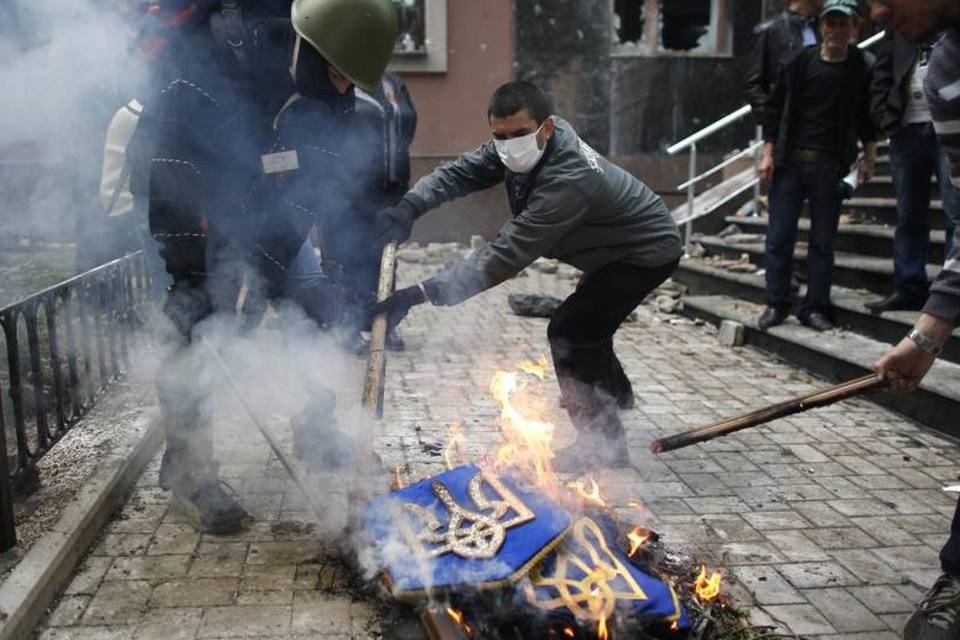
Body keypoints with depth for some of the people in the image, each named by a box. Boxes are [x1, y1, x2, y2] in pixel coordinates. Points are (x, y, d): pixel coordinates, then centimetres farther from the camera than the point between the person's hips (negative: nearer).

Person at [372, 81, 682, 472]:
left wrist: (421, 294, -49)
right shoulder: (526, 143, -13)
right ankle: (613, 391, 55)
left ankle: (603, 447, -4)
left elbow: (506, 256, -44)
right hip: (616, 247, 10)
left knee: (569, 333, -16)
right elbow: (461, 172, -15)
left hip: (649, 252, -10)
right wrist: (410, 206, -35)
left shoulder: (568, 180, -39)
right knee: (584, 325, 27)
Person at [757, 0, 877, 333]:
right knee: (779, 236, 1)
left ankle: (815, 307, 11)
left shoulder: (862, 68, 5)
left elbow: (866, 117, 12)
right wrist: (768, 153, -2)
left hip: (831, 166, 0)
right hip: (789, 161, 0)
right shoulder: (801, 62, 3)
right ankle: (776, 304, 11)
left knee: (823, 240, 3)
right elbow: (774, 108, 5)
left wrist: (868, 158, 6)